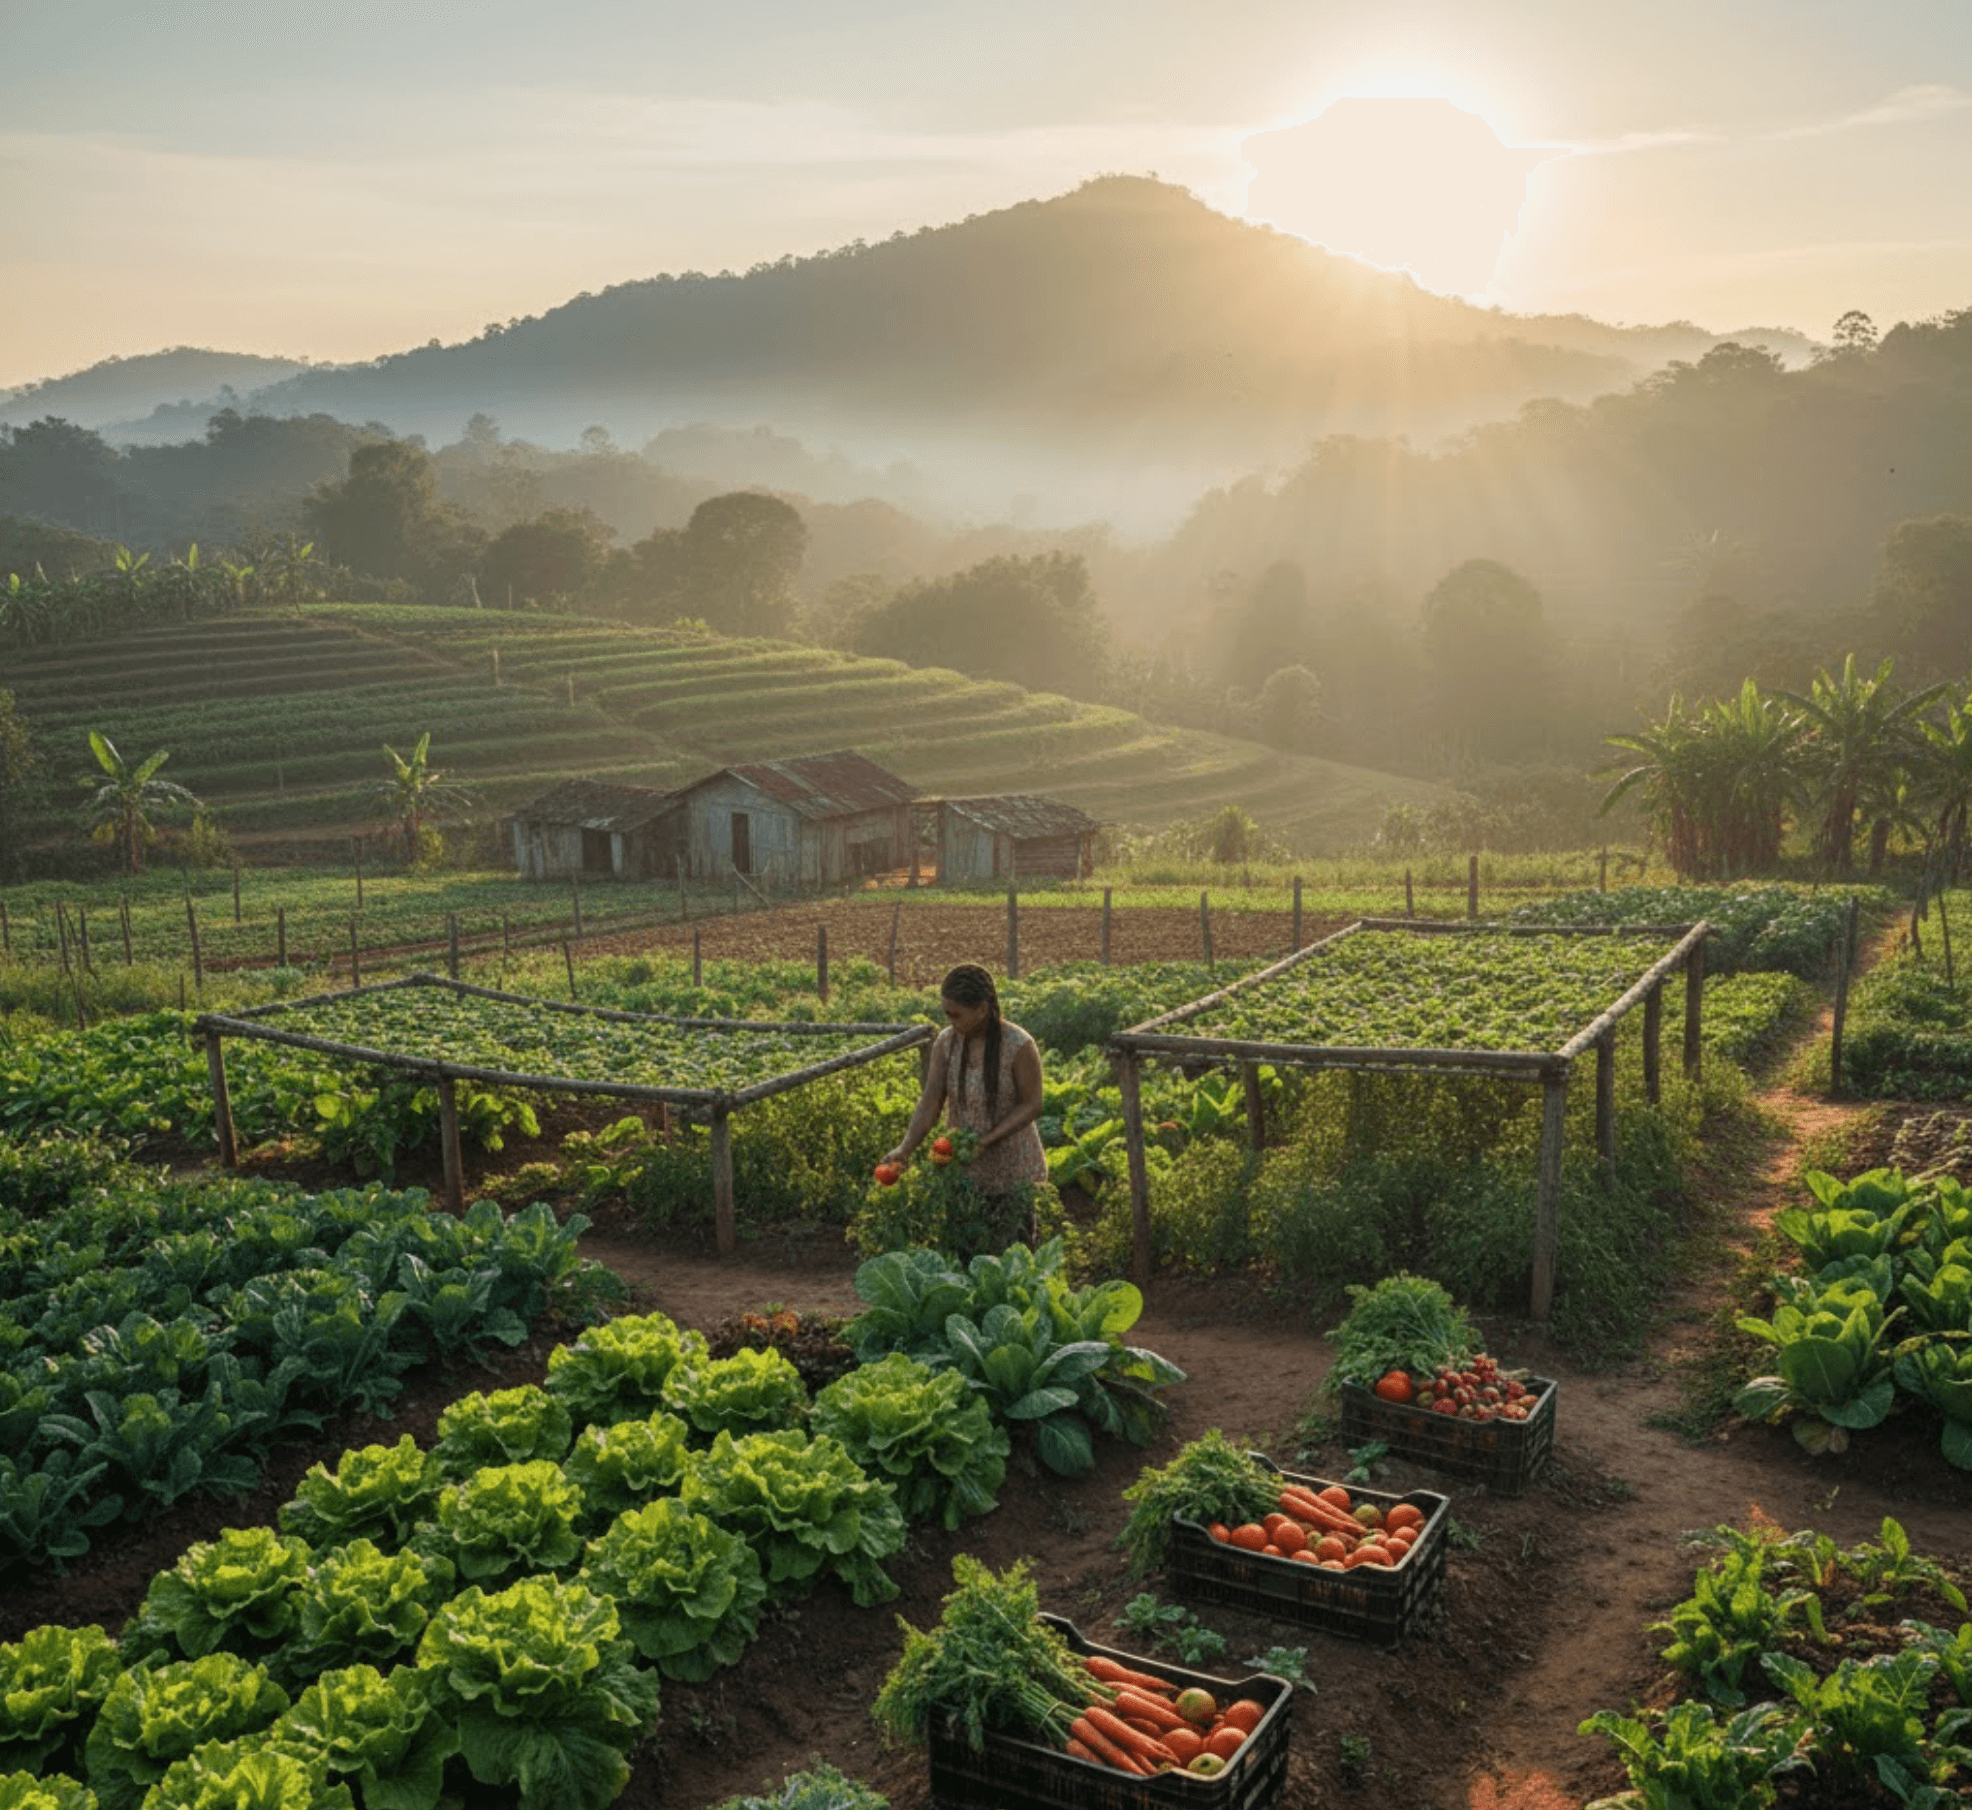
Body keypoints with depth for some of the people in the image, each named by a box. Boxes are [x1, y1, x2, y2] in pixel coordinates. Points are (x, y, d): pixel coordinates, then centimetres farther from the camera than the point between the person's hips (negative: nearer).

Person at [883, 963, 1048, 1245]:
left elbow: (1031, 1105, -14)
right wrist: (905, 1148, -21)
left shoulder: (1019, 1046, -18)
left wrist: (986, 1140, -24)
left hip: (1012, 1171, -3)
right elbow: (930, 1102, -8)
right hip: (963, 1167, 4)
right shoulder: (945, 1043, -6)